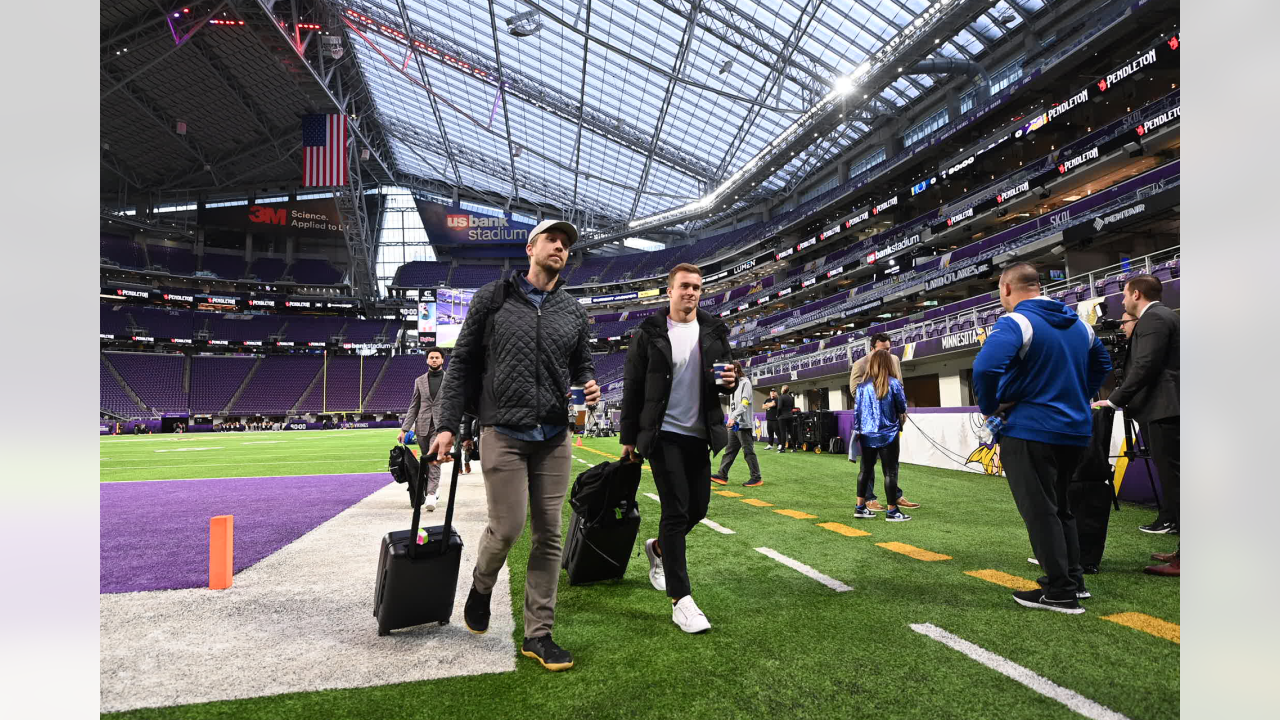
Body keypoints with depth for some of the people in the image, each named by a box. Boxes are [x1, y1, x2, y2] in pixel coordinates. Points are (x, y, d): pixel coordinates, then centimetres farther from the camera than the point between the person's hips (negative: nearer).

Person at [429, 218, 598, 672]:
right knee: (507, 527, -5)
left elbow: (581, 365, 20)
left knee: (549, 535, 5)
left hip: (554, 437, 3)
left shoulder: (573, 311, 12)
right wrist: (448, 425, -1)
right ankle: (481, 586, 30)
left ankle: (537, 635, 19)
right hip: (503, 433, -3)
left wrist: (589, 385, -5)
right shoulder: (494, 298, 4)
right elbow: (462, 362, 4)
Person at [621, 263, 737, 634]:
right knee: (676, 511, -6)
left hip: (699, 435, 5)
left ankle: (658, 548, 42)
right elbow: (633, 387, -1)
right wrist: (629, 437, -2)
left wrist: (730, 382, -8)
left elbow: (725, 374, 17)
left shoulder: (714, 330, 8)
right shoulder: (649, 332, -3)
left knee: (697, 509, 11)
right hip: (664, 434, -5)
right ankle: (680, 600, 3)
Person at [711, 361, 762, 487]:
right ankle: (722, 475, 9)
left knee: (748, 451, -3)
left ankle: (756, 478, 4)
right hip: (734, 424, 9)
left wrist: (733, 417, -28)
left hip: (743, 424, -9)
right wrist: (730, 420, 13)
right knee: (729, 451, 8)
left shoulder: (745, 382, -7)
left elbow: (744, 403, -19)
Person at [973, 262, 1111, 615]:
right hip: (1075, 430, 8)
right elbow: (1101, 364, 27)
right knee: (1059, 506, 21)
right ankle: (1073, 580, 29)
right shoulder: (1077, 322, 12)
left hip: (1029, 431, -8)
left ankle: (1060, 593, 7)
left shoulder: (1014, 323, -15)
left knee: (1039, 511, 1)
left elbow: (986, 367, -31)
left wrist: (989, 408, -15)